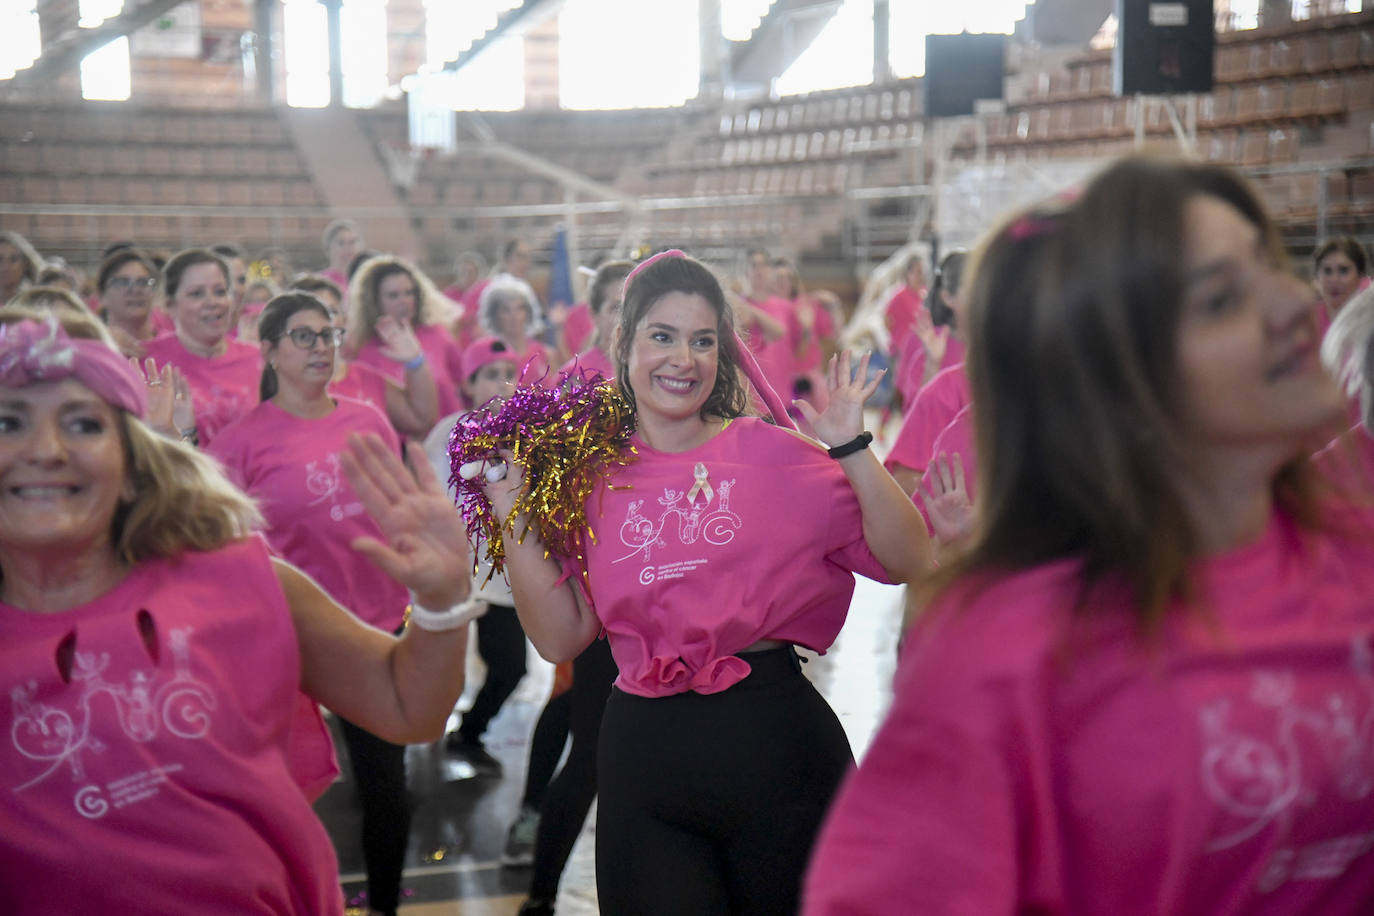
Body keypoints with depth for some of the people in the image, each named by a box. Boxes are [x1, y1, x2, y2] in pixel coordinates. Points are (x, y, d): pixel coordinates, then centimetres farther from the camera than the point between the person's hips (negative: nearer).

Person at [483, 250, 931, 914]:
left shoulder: (772, 453, -1)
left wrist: (851, 449, -13)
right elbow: (560, 638, 2)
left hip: (774, 741, -1)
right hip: (643, 753, 1)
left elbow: (908, 564, -4)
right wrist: (512, 514, -4)